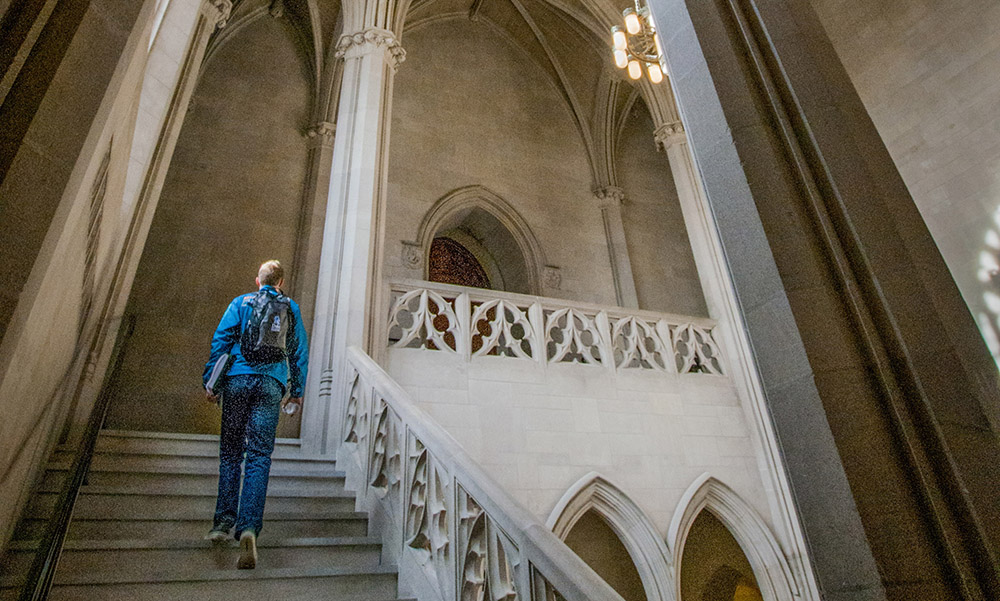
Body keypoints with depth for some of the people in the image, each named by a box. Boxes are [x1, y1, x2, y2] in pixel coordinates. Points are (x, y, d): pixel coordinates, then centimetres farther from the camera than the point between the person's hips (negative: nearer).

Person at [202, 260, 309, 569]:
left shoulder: (240, 303, 13)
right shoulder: (291, 308, 14)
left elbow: (221, 340, 4)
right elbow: (299, 351, 13)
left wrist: (210, 381, 4)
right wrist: (297, 391, 19)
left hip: (238, 379, 1)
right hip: (271, 384, 0)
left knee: (230, 452, 12)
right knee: (259, 457, -3)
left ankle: (224, 521, 9)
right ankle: (248, 527, -14)